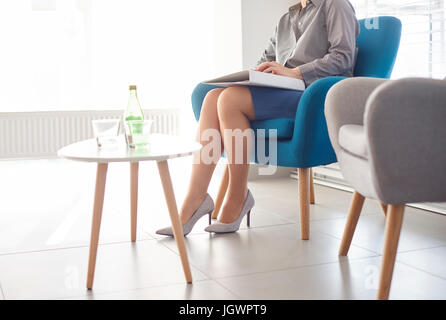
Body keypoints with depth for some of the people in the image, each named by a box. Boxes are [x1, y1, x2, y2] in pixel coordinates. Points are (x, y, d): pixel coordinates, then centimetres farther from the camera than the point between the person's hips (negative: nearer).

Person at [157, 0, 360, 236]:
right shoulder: (286, 19, 30)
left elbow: (344, 56, -4)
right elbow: (267, 59, 32)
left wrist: (295, 72, -14)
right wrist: (255, 73, 7)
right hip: (282, 93, 7)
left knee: (231, 98, -27)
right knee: (213, 96, -19)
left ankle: (239, 197, -17)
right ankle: (195, 198, -25)